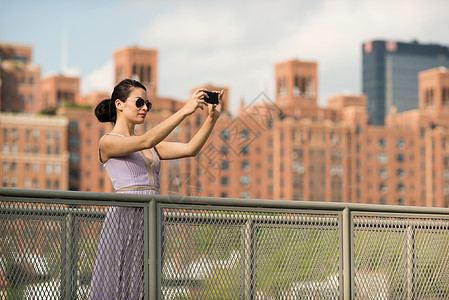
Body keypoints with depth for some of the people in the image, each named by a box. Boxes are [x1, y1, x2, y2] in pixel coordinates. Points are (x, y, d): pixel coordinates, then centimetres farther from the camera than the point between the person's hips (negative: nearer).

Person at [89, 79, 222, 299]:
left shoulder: (151, 147, 20)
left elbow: (190, 149, 9)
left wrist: (212, 117, -3)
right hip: (125, 217, -7)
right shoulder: (108, 142, -2)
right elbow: (146, 141, -18)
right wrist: (185, 111, -21)